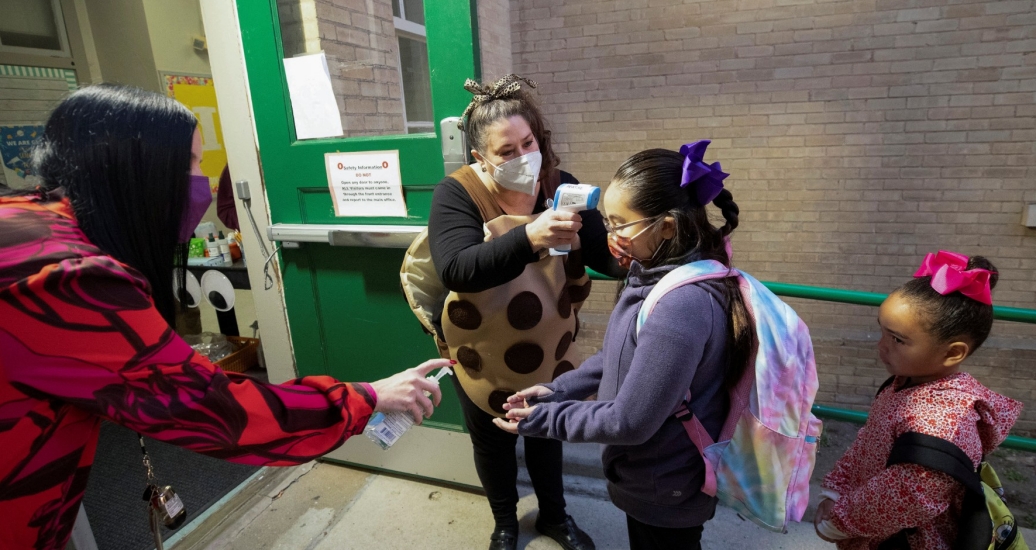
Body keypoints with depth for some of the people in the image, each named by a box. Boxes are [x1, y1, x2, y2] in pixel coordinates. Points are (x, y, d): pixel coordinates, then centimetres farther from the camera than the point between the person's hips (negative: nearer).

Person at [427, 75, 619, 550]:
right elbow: (455, 270, -35)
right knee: (494, 443, 21)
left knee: (548, 433, 25)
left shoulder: (560, 186, -10)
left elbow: (605, 255, -15)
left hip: (549, 350, 3)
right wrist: (529, 237, -48)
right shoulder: (457, 194, -20)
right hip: (485, 357, -2)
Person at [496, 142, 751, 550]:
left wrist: (541, 419, -18)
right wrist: (558, 390, 0)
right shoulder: (660, 274, -4)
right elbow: (618, 357, 7)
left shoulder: (682, 305, -34)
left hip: (666, 491, -8)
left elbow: (630, 421, -29)